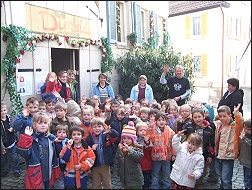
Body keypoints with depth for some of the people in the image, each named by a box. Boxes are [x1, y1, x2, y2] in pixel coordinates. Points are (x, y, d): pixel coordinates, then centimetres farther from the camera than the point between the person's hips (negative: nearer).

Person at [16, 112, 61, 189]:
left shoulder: (51, 138, 4)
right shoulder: (31, 138, -12)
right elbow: (24, 153, -25)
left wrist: (56, 172, 12)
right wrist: (26, 137, -30)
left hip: (48, 175, 5)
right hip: (36, 176, -5)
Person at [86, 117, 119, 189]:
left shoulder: (106, 135, -9)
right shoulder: (89, 138, -5)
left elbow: (116, 135, -25)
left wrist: (110, 131, -45)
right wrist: (91, 148, -21)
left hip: (105, 165, 0)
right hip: (95, 165, 1)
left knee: (107, 184, 17)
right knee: (96, 185, 17)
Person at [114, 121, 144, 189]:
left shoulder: (137, 148, -10)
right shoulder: (120, 148, 3)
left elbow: (139, 157, -28)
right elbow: (117, 161, 10)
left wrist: (130, 150, -35)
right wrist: (116, 171, 9)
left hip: (135, 177, -4)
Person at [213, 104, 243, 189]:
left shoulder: (234, 125, -11)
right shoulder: (217, 124, 5)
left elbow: (240, 123, -32)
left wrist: (236, 113, -41)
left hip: (228, 157, -6)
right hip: (218, 155, 6)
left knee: (226, 180, -2)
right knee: (220, 177, 24)